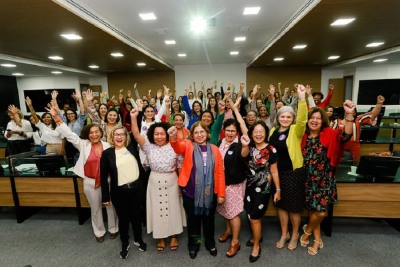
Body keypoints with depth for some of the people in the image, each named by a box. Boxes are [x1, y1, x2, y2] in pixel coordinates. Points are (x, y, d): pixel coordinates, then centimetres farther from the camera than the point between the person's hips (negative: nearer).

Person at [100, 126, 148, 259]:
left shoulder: (132, 148, 0)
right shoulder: (107, 153, -7)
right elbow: (103, 176, -5)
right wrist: (106, 196, -3)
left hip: (136, 188, 2)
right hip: (119, 191, -2)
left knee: (136, 215, 19)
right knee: (123, 218, 15)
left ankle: (138, 239, 44)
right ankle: (125, 244, 39)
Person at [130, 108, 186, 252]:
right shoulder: (149, 146, -4)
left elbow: (180, 167, -3)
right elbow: (137, 135, -16)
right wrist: (133, 118, -26)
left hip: (171, 182, -1)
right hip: (154, 182, 1)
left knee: (172, 208, 13)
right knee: (157, 208, 14)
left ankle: (174, 236, 35)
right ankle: (160, 237, 35)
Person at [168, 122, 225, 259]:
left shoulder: (214, 149, 0)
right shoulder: (188, 145, -2)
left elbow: (220, 172, 0)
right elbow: (178, 148, -25)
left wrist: (221, 193, -1)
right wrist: (173, 138, -47)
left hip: (210, 193, 1)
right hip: (190, 192, -1)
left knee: (209, 219, 19)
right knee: (193, 219, 16)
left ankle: (210, 243, 44)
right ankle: (193, 245, 40)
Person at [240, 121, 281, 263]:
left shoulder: (271, 150, -11)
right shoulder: (250, 147, -1)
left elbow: (274, 171, -7)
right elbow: (244, 155, -25)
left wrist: (278, 190, -4)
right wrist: (244, 145, -46)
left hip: (262, 188, -4)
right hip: (249, 186, 4)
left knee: (254, 218, 4)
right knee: (251, 216, 18)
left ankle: (256, 246, 27)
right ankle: (256, 237, 45)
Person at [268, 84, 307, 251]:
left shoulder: (295, 130, -9)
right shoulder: (273, 131, 5)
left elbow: (302, 119, -29)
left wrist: (302, 98, -40)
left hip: (294, 172, -4)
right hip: (277, 172, 4)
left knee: (294, 205, 9)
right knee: (281, 204, 14)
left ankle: (295, 234, 33)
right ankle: (284, 234, 33)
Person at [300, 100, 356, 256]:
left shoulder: (329, 134, -6)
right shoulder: (303, 136, 1)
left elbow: (345, 136, -27)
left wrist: (349, 114, -39)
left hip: (324, 179, -2)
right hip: (308, 179, 2)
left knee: (321, 212, -3)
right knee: (312, 210, 10)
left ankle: (308, 230, 27)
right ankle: (317, 239, 32)